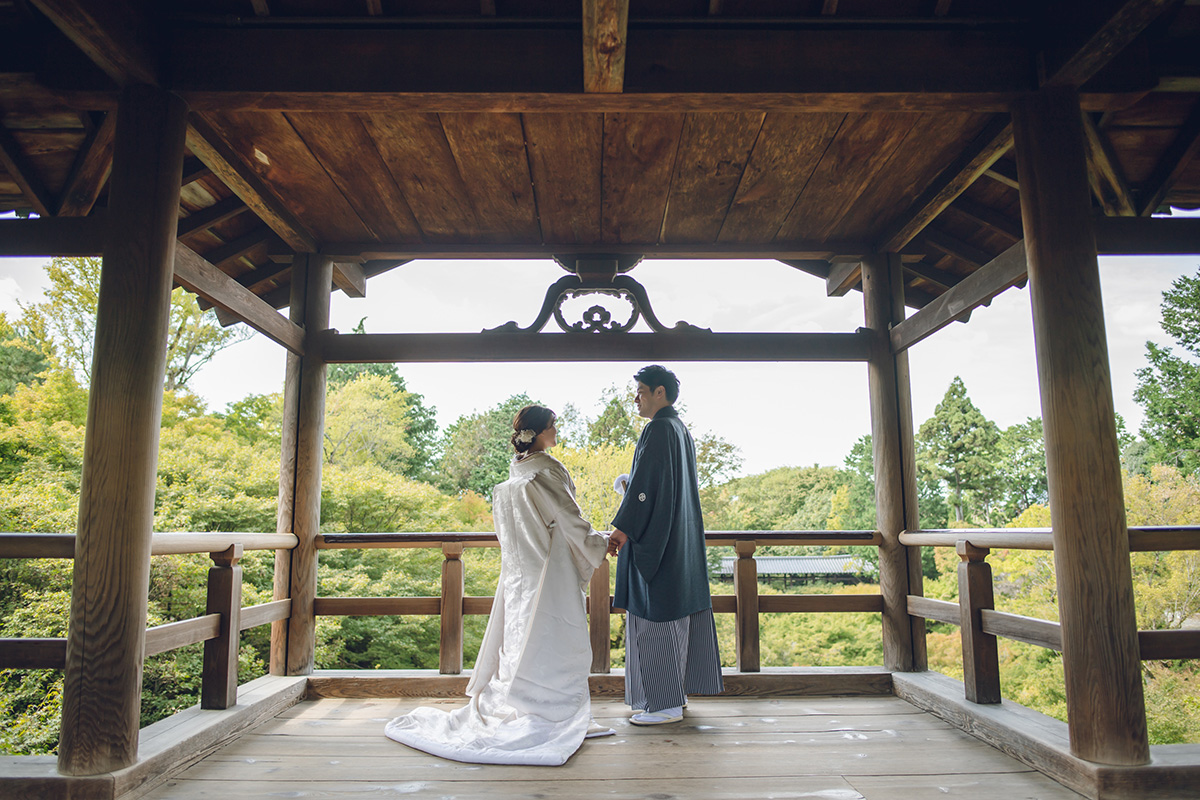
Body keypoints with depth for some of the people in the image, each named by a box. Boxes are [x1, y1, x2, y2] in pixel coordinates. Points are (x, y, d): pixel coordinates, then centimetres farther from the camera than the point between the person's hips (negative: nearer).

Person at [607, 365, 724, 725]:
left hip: (655, 539, -10)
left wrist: (622, 527, -18)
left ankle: (665, 702, 2)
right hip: (680, 538, 10)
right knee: (677, 614, 14)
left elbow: (644, 482, -20)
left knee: (655, 618, -4)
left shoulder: (659, 429, -14)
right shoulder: (681, 430, 15)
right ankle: (677, 690, 23)